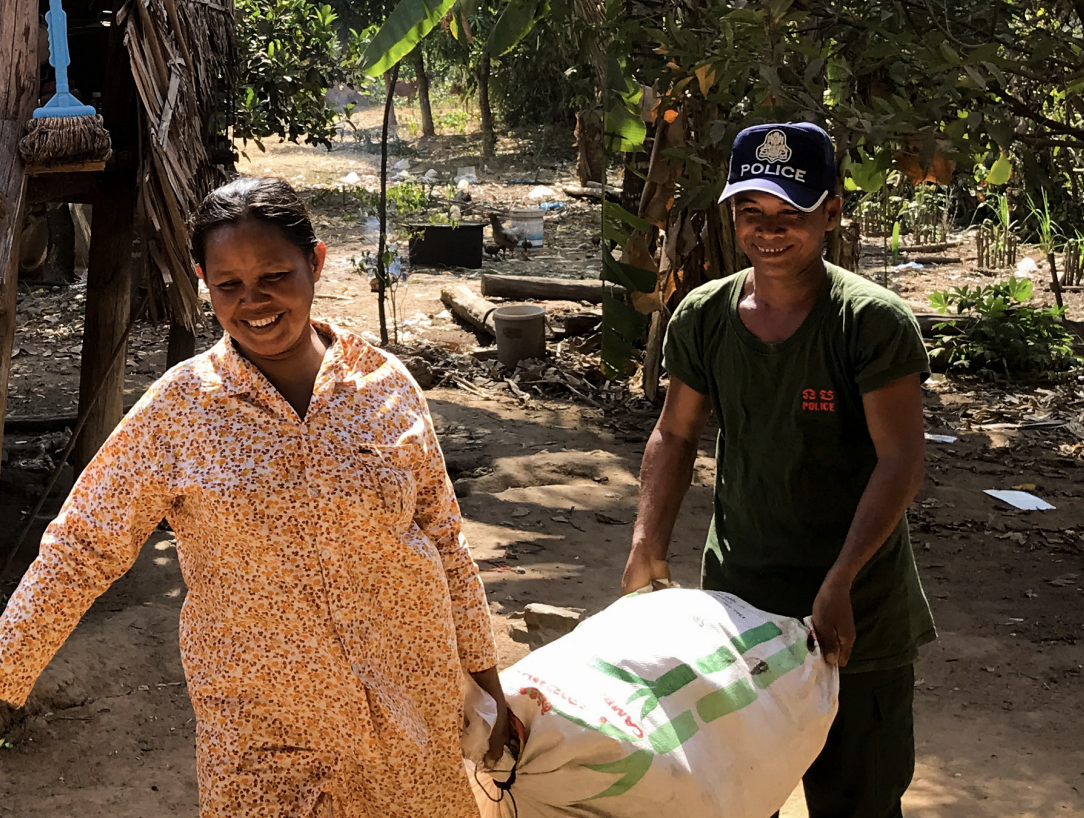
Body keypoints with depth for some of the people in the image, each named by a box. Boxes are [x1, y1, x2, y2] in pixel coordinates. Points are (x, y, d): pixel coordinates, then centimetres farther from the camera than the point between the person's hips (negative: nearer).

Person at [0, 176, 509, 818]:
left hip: (412, 706, 2)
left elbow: (443, 538, 5)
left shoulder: (386, 385, -3)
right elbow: (81, 549, -3)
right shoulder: (179, 408, -7)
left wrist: (488, 682, 8)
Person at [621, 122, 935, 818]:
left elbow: (900, 460, -18)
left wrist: (839, 584, -26)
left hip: (856, 606, -4)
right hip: (736, 595, 4)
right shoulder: (704, 316, -1)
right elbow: (675, 436, 8)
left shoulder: (874, 322, -15)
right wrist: (648, 549, -3)